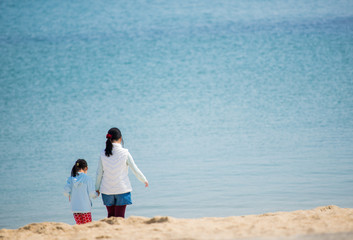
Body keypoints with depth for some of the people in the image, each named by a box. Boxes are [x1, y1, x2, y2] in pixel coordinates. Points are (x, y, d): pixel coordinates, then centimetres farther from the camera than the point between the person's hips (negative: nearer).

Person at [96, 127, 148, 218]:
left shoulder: (103, 154, -4)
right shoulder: (125, 153, -9)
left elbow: (99, 173, 1)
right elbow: (135, 170, -2)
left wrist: (97, 188, 14)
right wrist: (144, 180, 13)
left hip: (107, 190, 2)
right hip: (122, 189, -2)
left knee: (111, 215, 16)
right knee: (120, 217, 2)